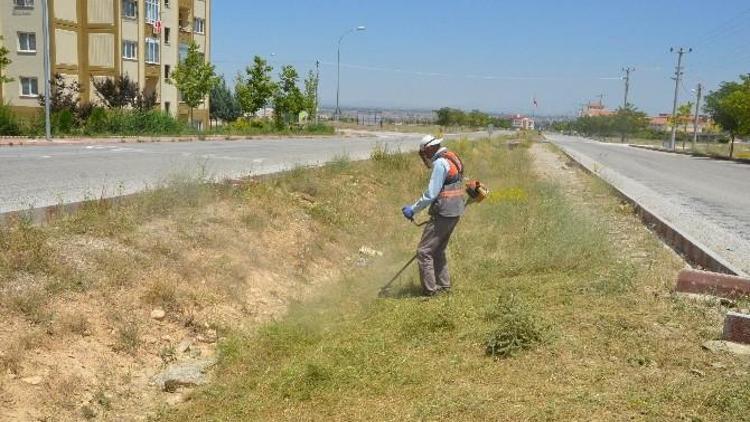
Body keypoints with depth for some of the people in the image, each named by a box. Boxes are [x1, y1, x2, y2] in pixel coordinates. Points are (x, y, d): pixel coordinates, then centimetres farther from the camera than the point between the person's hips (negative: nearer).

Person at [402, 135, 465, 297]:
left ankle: (429, 290, -1)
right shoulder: (454, 159, 14)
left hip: (443, 214, -10)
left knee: (424, 251, -4)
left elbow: (431, 194, -20)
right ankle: (444, 285, 26)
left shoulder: (440, 163, -16)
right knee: (438, 250, 20)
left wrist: (413, 209, -12)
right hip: (455, 212, 10)